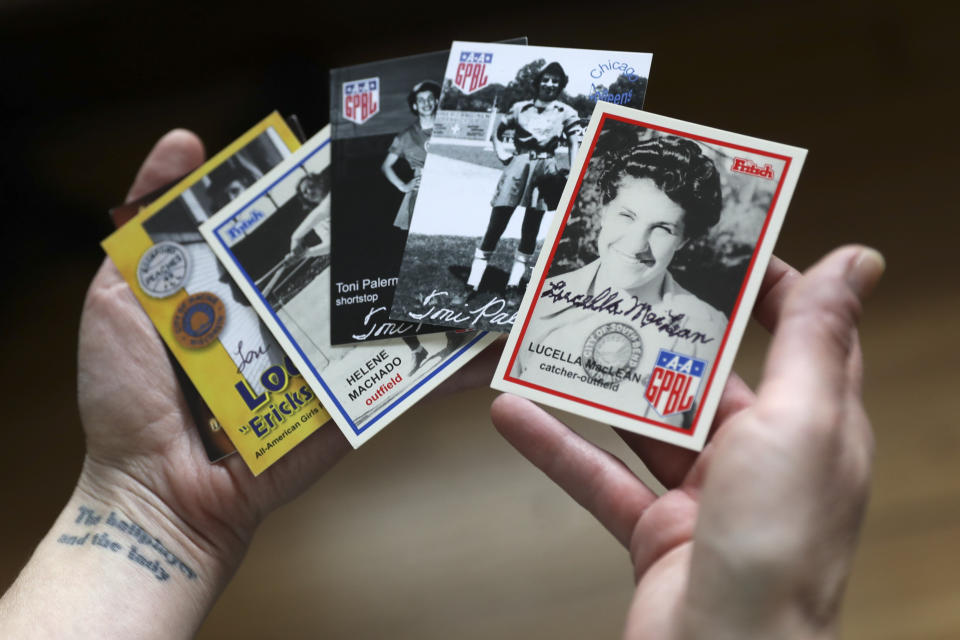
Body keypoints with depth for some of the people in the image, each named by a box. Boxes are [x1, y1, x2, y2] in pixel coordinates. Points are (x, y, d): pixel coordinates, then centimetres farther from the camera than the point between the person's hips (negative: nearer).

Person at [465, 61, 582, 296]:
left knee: (531, 226, 0)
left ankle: (514, 280, 5)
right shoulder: (521, 108, 11)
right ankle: (474, 277, -5)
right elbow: (498, 131, 22)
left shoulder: (566, 113, 7)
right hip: (518, 165, 0)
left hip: (546, 169, 0)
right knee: (497, 221, -5)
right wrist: (501, 153, 8)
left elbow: (573, 146, 2)